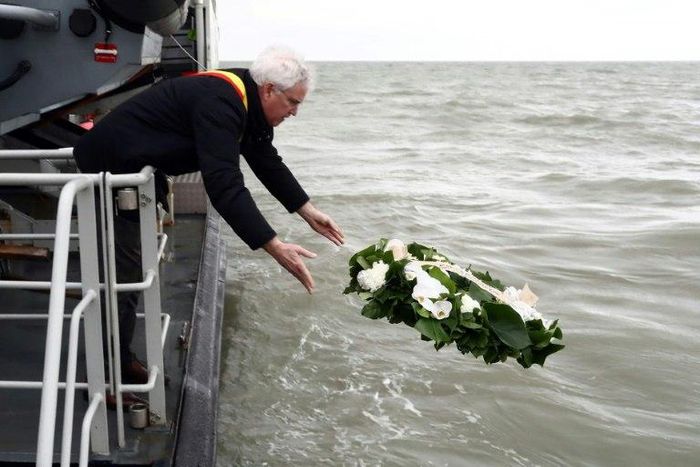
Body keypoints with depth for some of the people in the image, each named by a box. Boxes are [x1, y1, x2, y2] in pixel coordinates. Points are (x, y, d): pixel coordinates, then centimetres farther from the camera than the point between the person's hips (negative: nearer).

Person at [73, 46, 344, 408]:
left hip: (136, 169, 10)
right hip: (109, 169, -10)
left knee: (135, 269, 16)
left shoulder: (246, 101, 0)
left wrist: (307, 210, 5)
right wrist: (275, 248, -40)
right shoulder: (219, 104, -30)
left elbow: (266, 160, 11)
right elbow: (224, 185, -38)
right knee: (121, 274, -7)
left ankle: (122, 361, 28)